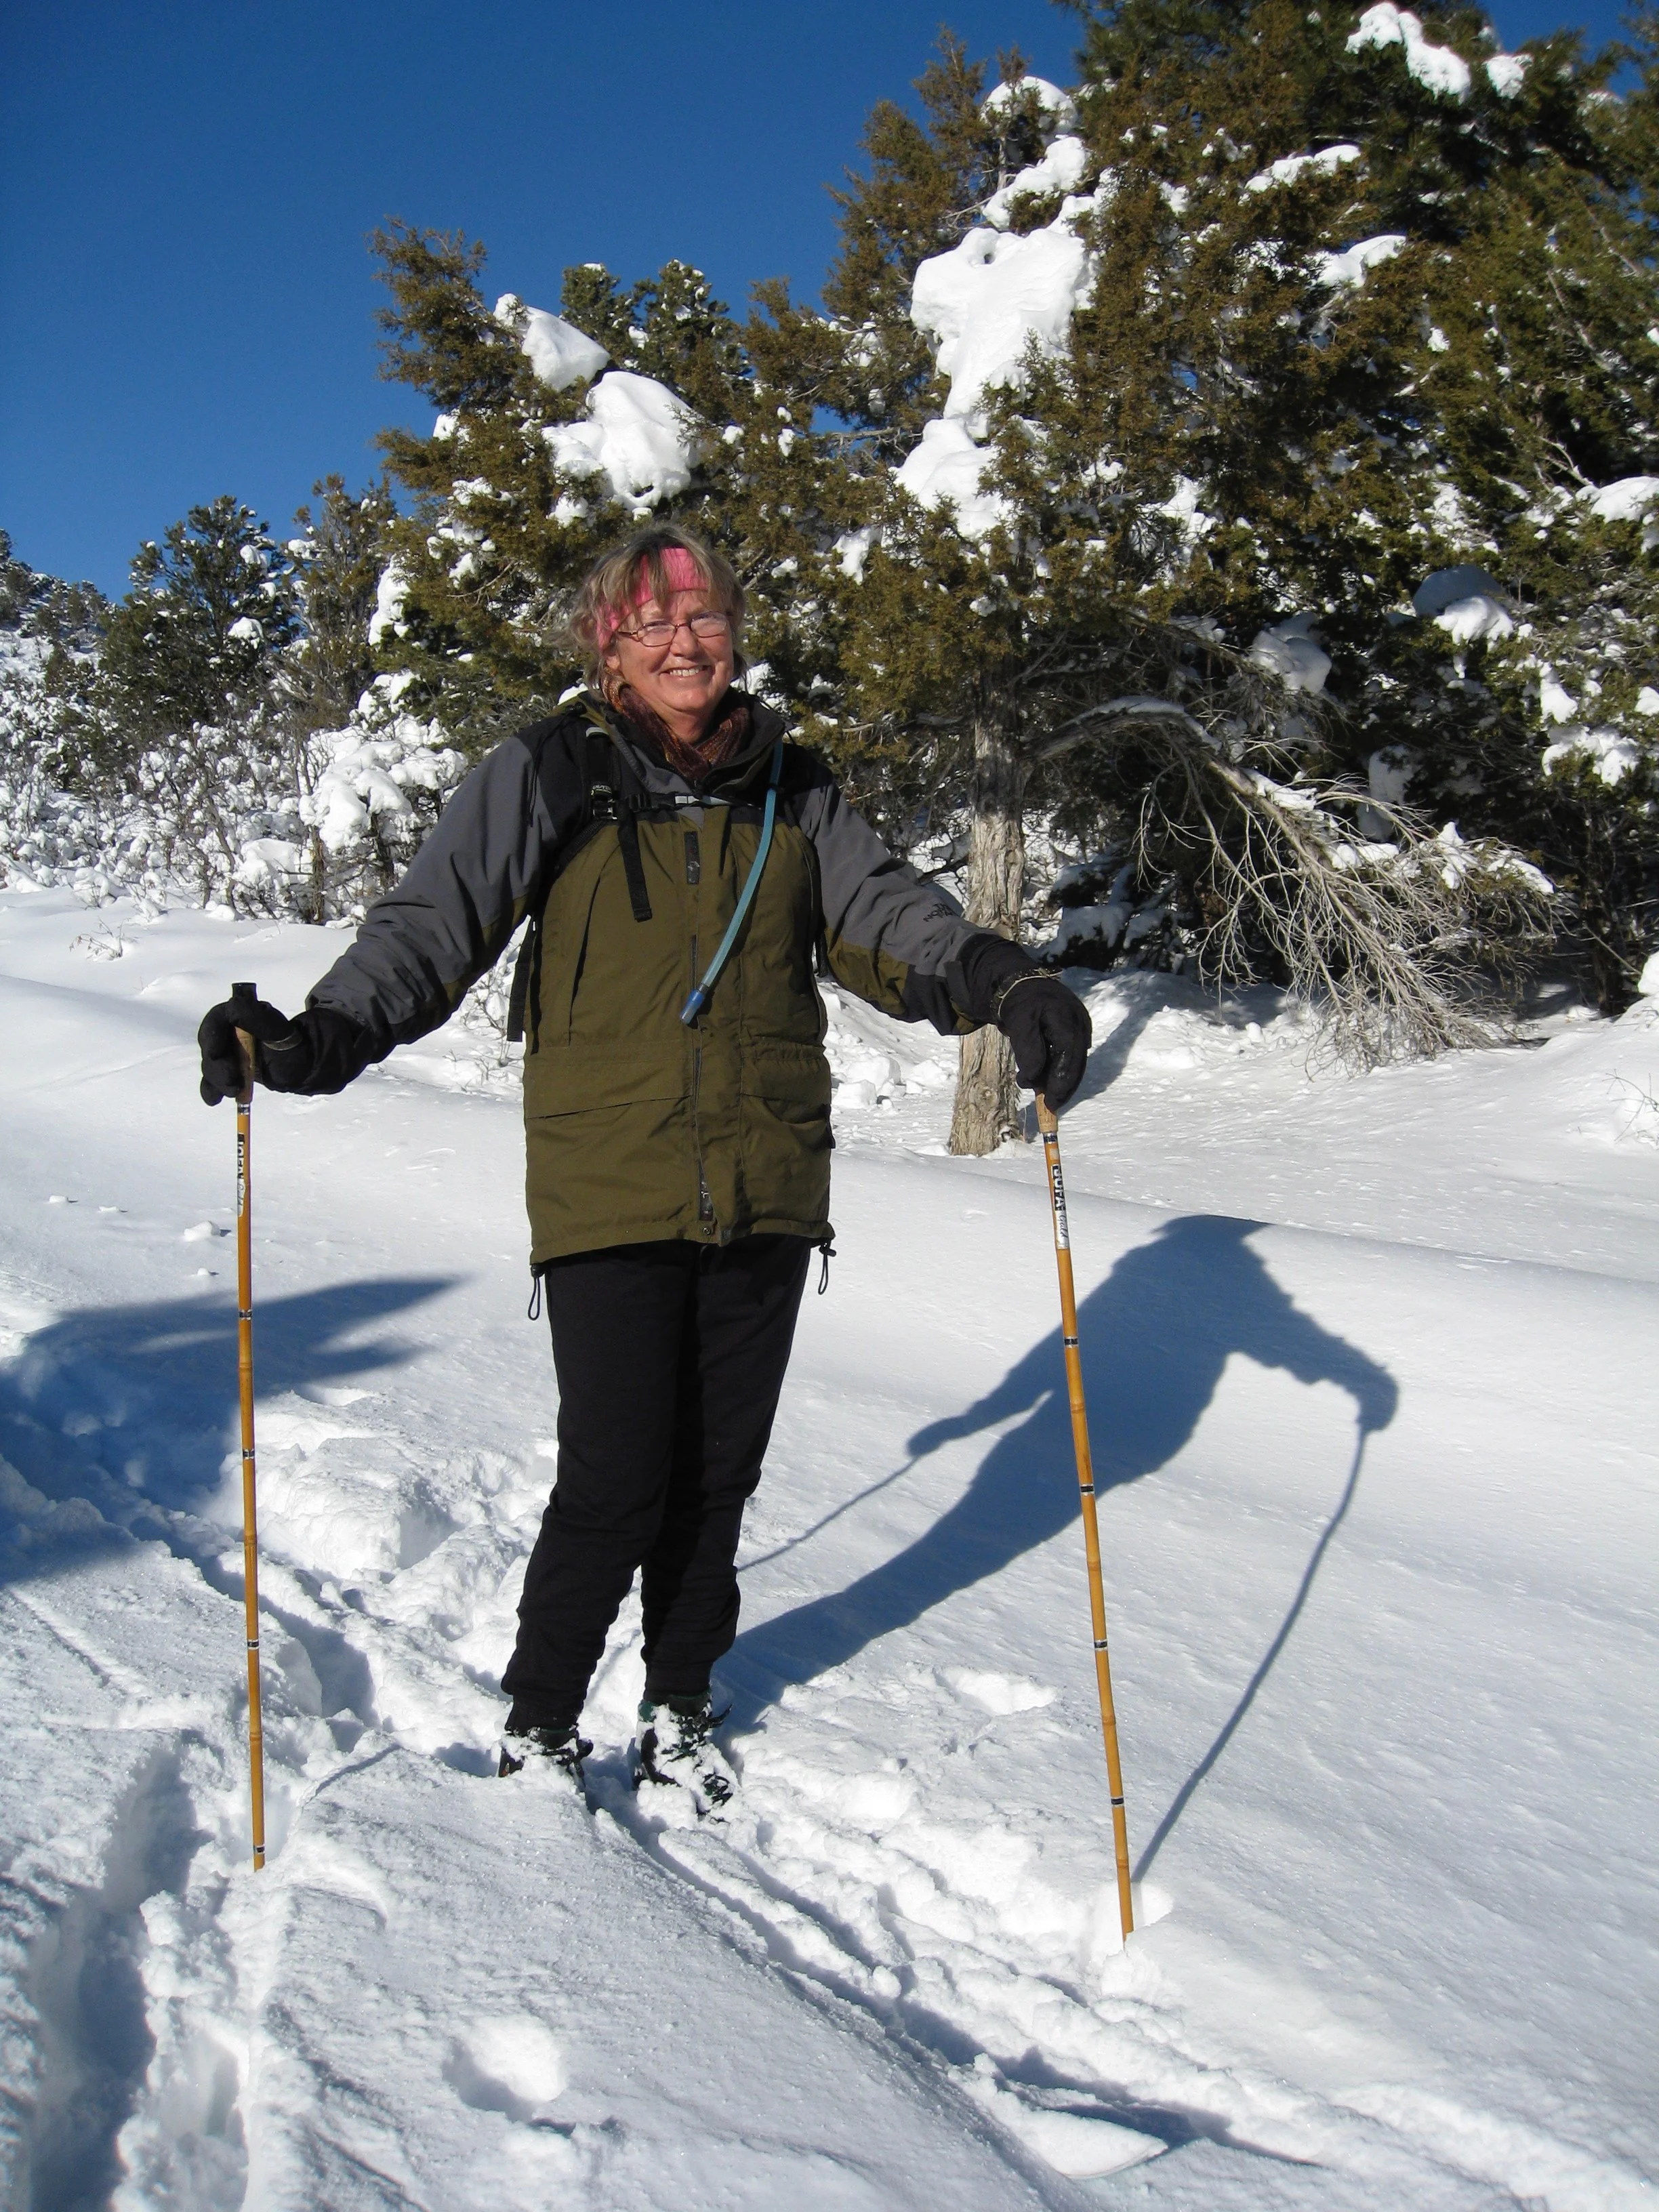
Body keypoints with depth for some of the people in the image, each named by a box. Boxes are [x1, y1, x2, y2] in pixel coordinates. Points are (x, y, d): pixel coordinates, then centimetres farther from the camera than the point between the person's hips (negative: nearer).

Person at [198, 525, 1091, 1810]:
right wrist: (321, 1039, -22)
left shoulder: (793, 789, 9)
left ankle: (680, 1706, 35)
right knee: (614, 1483, -5)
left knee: (719, 1474, 13)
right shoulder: (549, 778, -1)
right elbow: (436, 924, -7)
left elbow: (882, 918, 2)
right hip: (609, 1194, -3)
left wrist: (1000, 984, -18)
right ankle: (540, 1725, 21)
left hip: (766, 1190, 4)